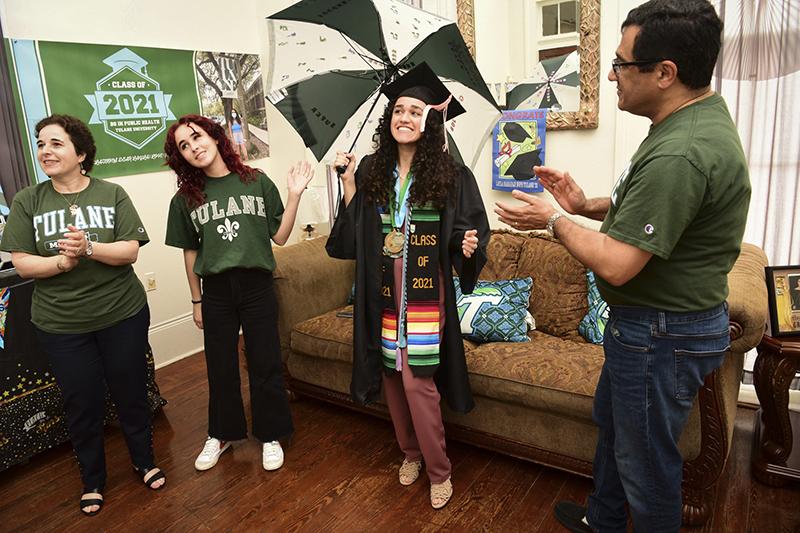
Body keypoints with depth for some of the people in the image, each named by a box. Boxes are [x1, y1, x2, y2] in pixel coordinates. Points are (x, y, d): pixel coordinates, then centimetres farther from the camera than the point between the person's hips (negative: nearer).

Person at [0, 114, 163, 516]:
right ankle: (92, 480, 34)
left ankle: (145, 461, 36)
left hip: (122, 314, -1)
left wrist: (89, 247, -26)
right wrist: (62, 261, -22)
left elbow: (130, 251, -10)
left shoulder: (111, 194, -3)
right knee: (82, 403, 12)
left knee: (131, 392, 13)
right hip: (61, 324, 1)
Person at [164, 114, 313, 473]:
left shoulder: (257, 182, -1)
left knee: (265, 364, 7)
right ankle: (223, 433, 36)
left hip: (257, 286, -1)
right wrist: (196, 301, 9)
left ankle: (270, 435, 27)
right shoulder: (185, 198, 2)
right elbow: (190, 252, 8)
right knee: (220, 367, 14)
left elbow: (280, 237, -1)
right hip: (216, 291, 2)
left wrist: (295, 194, -11)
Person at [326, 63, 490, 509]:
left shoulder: (451, 175, -5)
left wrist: (469, 246, -21)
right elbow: (353, 232, 6)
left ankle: (439, 471, 18)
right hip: (382, 291, 4)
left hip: (424, 292, -4)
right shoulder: (371, 170, 6)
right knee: (390, 374, 13)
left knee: (417, 381, -4)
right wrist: (348, 181, 0)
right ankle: (411, 452, 36)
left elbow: (469, 228, 0)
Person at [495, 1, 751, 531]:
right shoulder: (698, 116, 4)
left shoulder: (681, 153, -31)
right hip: (645, 320, 11)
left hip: (662, 335, -11)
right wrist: (586, 205, 2)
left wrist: (553, 221, -14)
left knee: (645, 459, 11)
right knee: (611, 423, 28)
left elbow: (616, 265, -30)